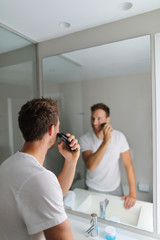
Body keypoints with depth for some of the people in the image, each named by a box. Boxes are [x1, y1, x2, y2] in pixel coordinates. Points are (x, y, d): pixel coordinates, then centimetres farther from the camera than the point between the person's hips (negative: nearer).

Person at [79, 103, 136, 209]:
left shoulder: (119, 136, -16)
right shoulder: (85, 139, -20)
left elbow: (128, 165, -12)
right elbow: (90, 166, -32)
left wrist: (133, 193, -17)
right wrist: (106, 141, -38)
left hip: (115, 188, 2)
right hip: (94, 189, -1)